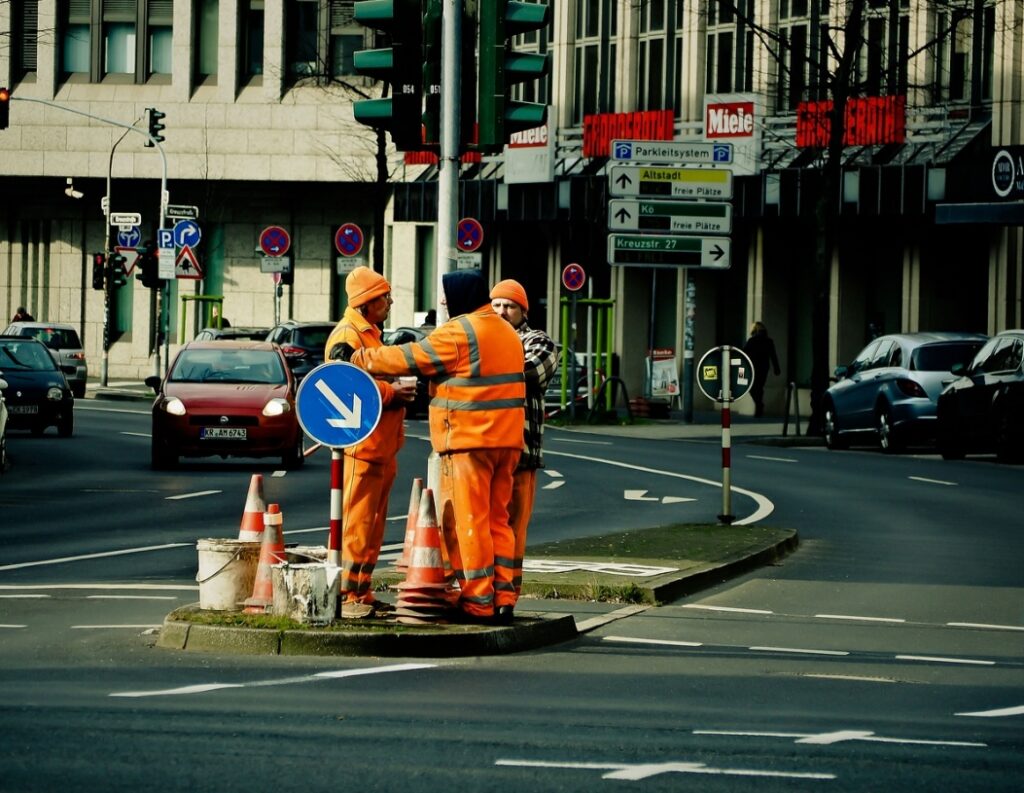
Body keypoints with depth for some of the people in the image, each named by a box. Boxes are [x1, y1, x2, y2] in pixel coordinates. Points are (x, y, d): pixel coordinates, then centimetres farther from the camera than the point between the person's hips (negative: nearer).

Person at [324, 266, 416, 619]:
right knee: (356, 523, -10)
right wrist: (391, 393, -18)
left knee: (372, 524, 12)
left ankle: (361, 592, 16)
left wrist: (398, 390, 9)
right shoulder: (347, 336, -11)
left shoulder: (369, 334, 22)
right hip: (361, 444, -10)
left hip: (381, 446, 10)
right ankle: (344, 595, -10)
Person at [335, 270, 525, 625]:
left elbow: (408, 359, -9)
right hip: (506, 440, 9)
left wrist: (355, 357, -1)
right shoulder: (505, 332, 16)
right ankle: (502, 599, 10)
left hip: (469, 440, -9)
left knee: (470, 520, -4)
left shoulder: (459, 332, -11)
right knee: (497, 520, 12)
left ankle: (478, 603, -5)